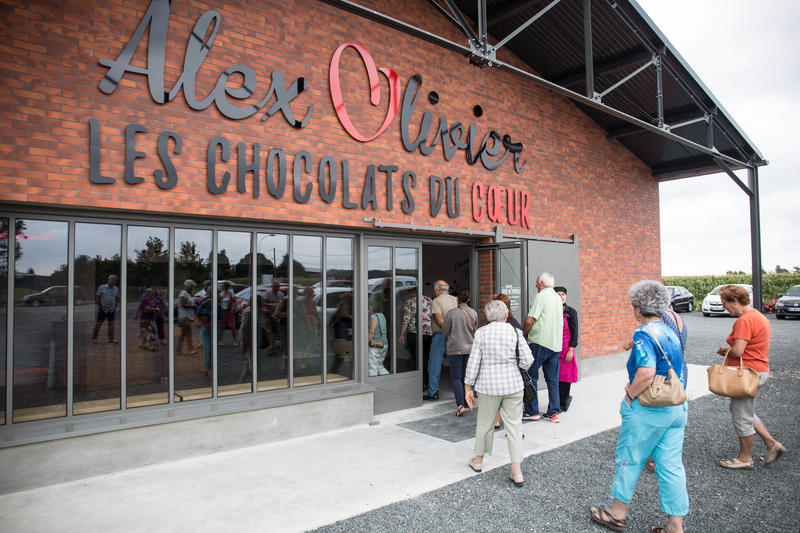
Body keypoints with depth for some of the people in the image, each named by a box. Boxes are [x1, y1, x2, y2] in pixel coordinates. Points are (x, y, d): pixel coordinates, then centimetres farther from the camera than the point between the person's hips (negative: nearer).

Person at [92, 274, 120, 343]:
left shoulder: (116, 289, 6)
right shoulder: (102, 287, -5)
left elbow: (117, 298, 16)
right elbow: (97, 297, -3)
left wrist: (115, 306, 7)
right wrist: (99, 306, -4)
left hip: (112, 310, 3)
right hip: (103, 309, -3)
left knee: (111, 324, 5)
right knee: (98, 323, 1)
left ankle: (111, 338, 12)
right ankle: (94, 338, 11)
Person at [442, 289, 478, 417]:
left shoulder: (451, 313, -11)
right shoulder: (474, 313, -1)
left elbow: (445, 332, -3)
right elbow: (475, 331, 10)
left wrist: (448, 341, 18)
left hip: (455, 349, -3)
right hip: (470, 348, 3)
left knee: (456, 377, 2)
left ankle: (460, 405, -10)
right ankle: (466, 404, 21)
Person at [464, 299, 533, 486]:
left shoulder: (481, 333, -5)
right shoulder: (515, 332, -3)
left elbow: (473, 362, -5)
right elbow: (528, 360, -6)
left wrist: (468, 388, 1)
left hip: (488, 386, 0)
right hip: (513, 385, 1)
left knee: (485, 423, 15)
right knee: (514, 426, 8)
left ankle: (478, 460, 34)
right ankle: (517, 472, 10)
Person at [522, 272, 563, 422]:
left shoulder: (540, 296, -11)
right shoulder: (557, 298, 13)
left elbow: (529, 321, -19)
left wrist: (524, 332, 1)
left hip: (540, 343, -8)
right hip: (556, 344, 8)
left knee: (530, 377, 2)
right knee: (553, 380, 11)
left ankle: (532, 411, 5)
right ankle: (554, 413, 13)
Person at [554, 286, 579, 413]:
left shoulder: (571, 312, -2)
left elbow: (574, 333, -3)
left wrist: (571, 350, -9)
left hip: (566, 348, -3)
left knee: (565, 376, 1)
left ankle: (563, 403, 16)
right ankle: (565, 398, 27)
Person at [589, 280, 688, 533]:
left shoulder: (644, 334, -18)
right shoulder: (670, 331, 9)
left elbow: (646, 372, -31)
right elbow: (678, 370, 17)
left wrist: (630, 394, -14)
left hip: (647, 410, -8)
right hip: (677, 408, 8)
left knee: (629, 459, 9)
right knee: (671, 465, 13)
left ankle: (617, 513, 24)